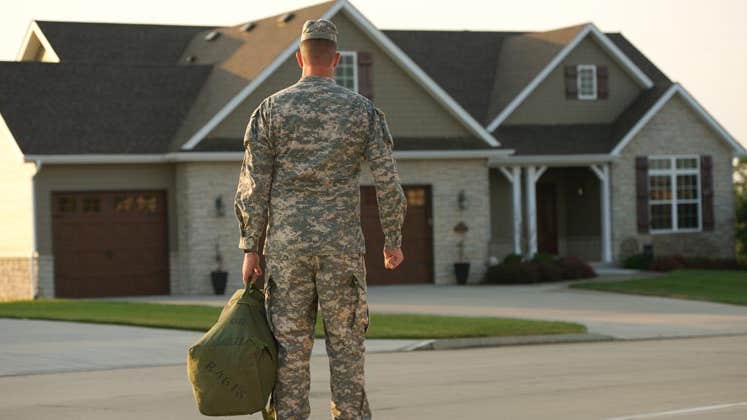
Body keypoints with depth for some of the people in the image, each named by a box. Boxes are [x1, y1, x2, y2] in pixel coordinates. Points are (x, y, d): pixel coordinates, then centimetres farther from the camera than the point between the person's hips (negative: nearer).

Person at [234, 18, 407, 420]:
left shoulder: (270, 109, 2)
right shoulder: (363, 110, 2)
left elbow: (253, 184, -1)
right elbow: (388, 183, -1)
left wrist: (250, 249, 3)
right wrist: (393, 241, 11)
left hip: (286, 244, 1)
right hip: (342, 244, 0)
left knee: (291, 346, 4)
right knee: (346, 345, 5)